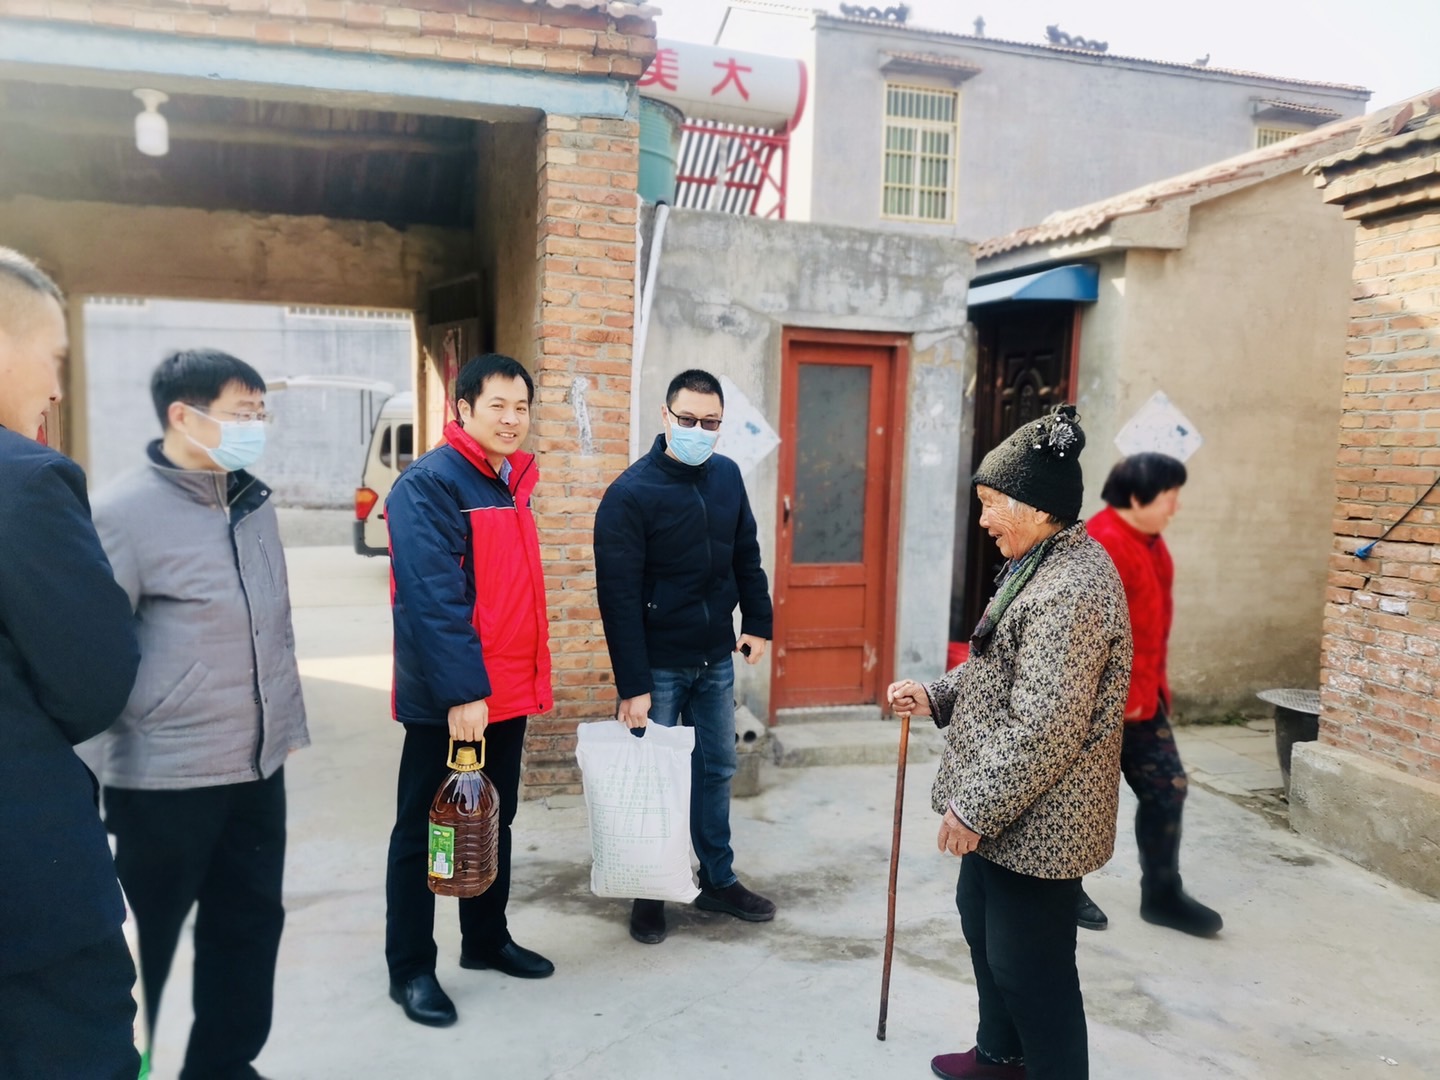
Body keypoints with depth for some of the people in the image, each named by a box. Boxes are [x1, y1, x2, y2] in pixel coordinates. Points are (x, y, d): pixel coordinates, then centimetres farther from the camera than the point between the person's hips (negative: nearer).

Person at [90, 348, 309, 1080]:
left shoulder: (255, 504, 9)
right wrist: (148, 716, -12)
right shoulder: (124, 511, -13)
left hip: (257, 767, 7)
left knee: (250, 923, 16)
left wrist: (288, 722, 16)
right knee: (140, 942, 10)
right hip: (164, 777, -6)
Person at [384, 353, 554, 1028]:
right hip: (448, 701, -8)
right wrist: (461, 691, -26)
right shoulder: (429, 484, -15)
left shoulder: (513, 482, 12)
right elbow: (432, 599, -23)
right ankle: (410, 969, 20)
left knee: (495, 822, 19)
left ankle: (486, 940, 35)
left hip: (508, 693, 8)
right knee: (423, 832, 6)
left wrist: (528, 679, 13)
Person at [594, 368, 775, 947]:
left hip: (716, 659, 6)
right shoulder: (630, 493, -16)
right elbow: (619, 596, -18)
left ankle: (719, 880, 32)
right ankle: (649, 894, 24)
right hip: (658, 665, -5)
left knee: (716, 770, 16)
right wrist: (632, 684, -20)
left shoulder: (727, 475, 2)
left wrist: (758, 622, 8)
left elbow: (746, 556, 13)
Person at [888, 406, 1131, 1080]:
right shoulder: (1043, 565, 8)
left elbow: (1044, 727, -28)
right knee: (982, 920, 26)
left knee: (1029, 965, 5)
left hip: (1034, 821, -11)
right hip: (1002, 807, 11)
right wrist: (936, 697, 6)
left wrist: (975, 809, -21)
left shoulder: (1071, 591, -26)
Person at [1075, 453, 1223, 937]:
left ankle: (1162, 894, 25)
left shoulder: (1148, 540, 10)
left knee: (1166, 788, 12)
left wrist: (1152, 686, 18)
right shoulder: (1102, 544, -22)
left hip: (1142, 694, 9)